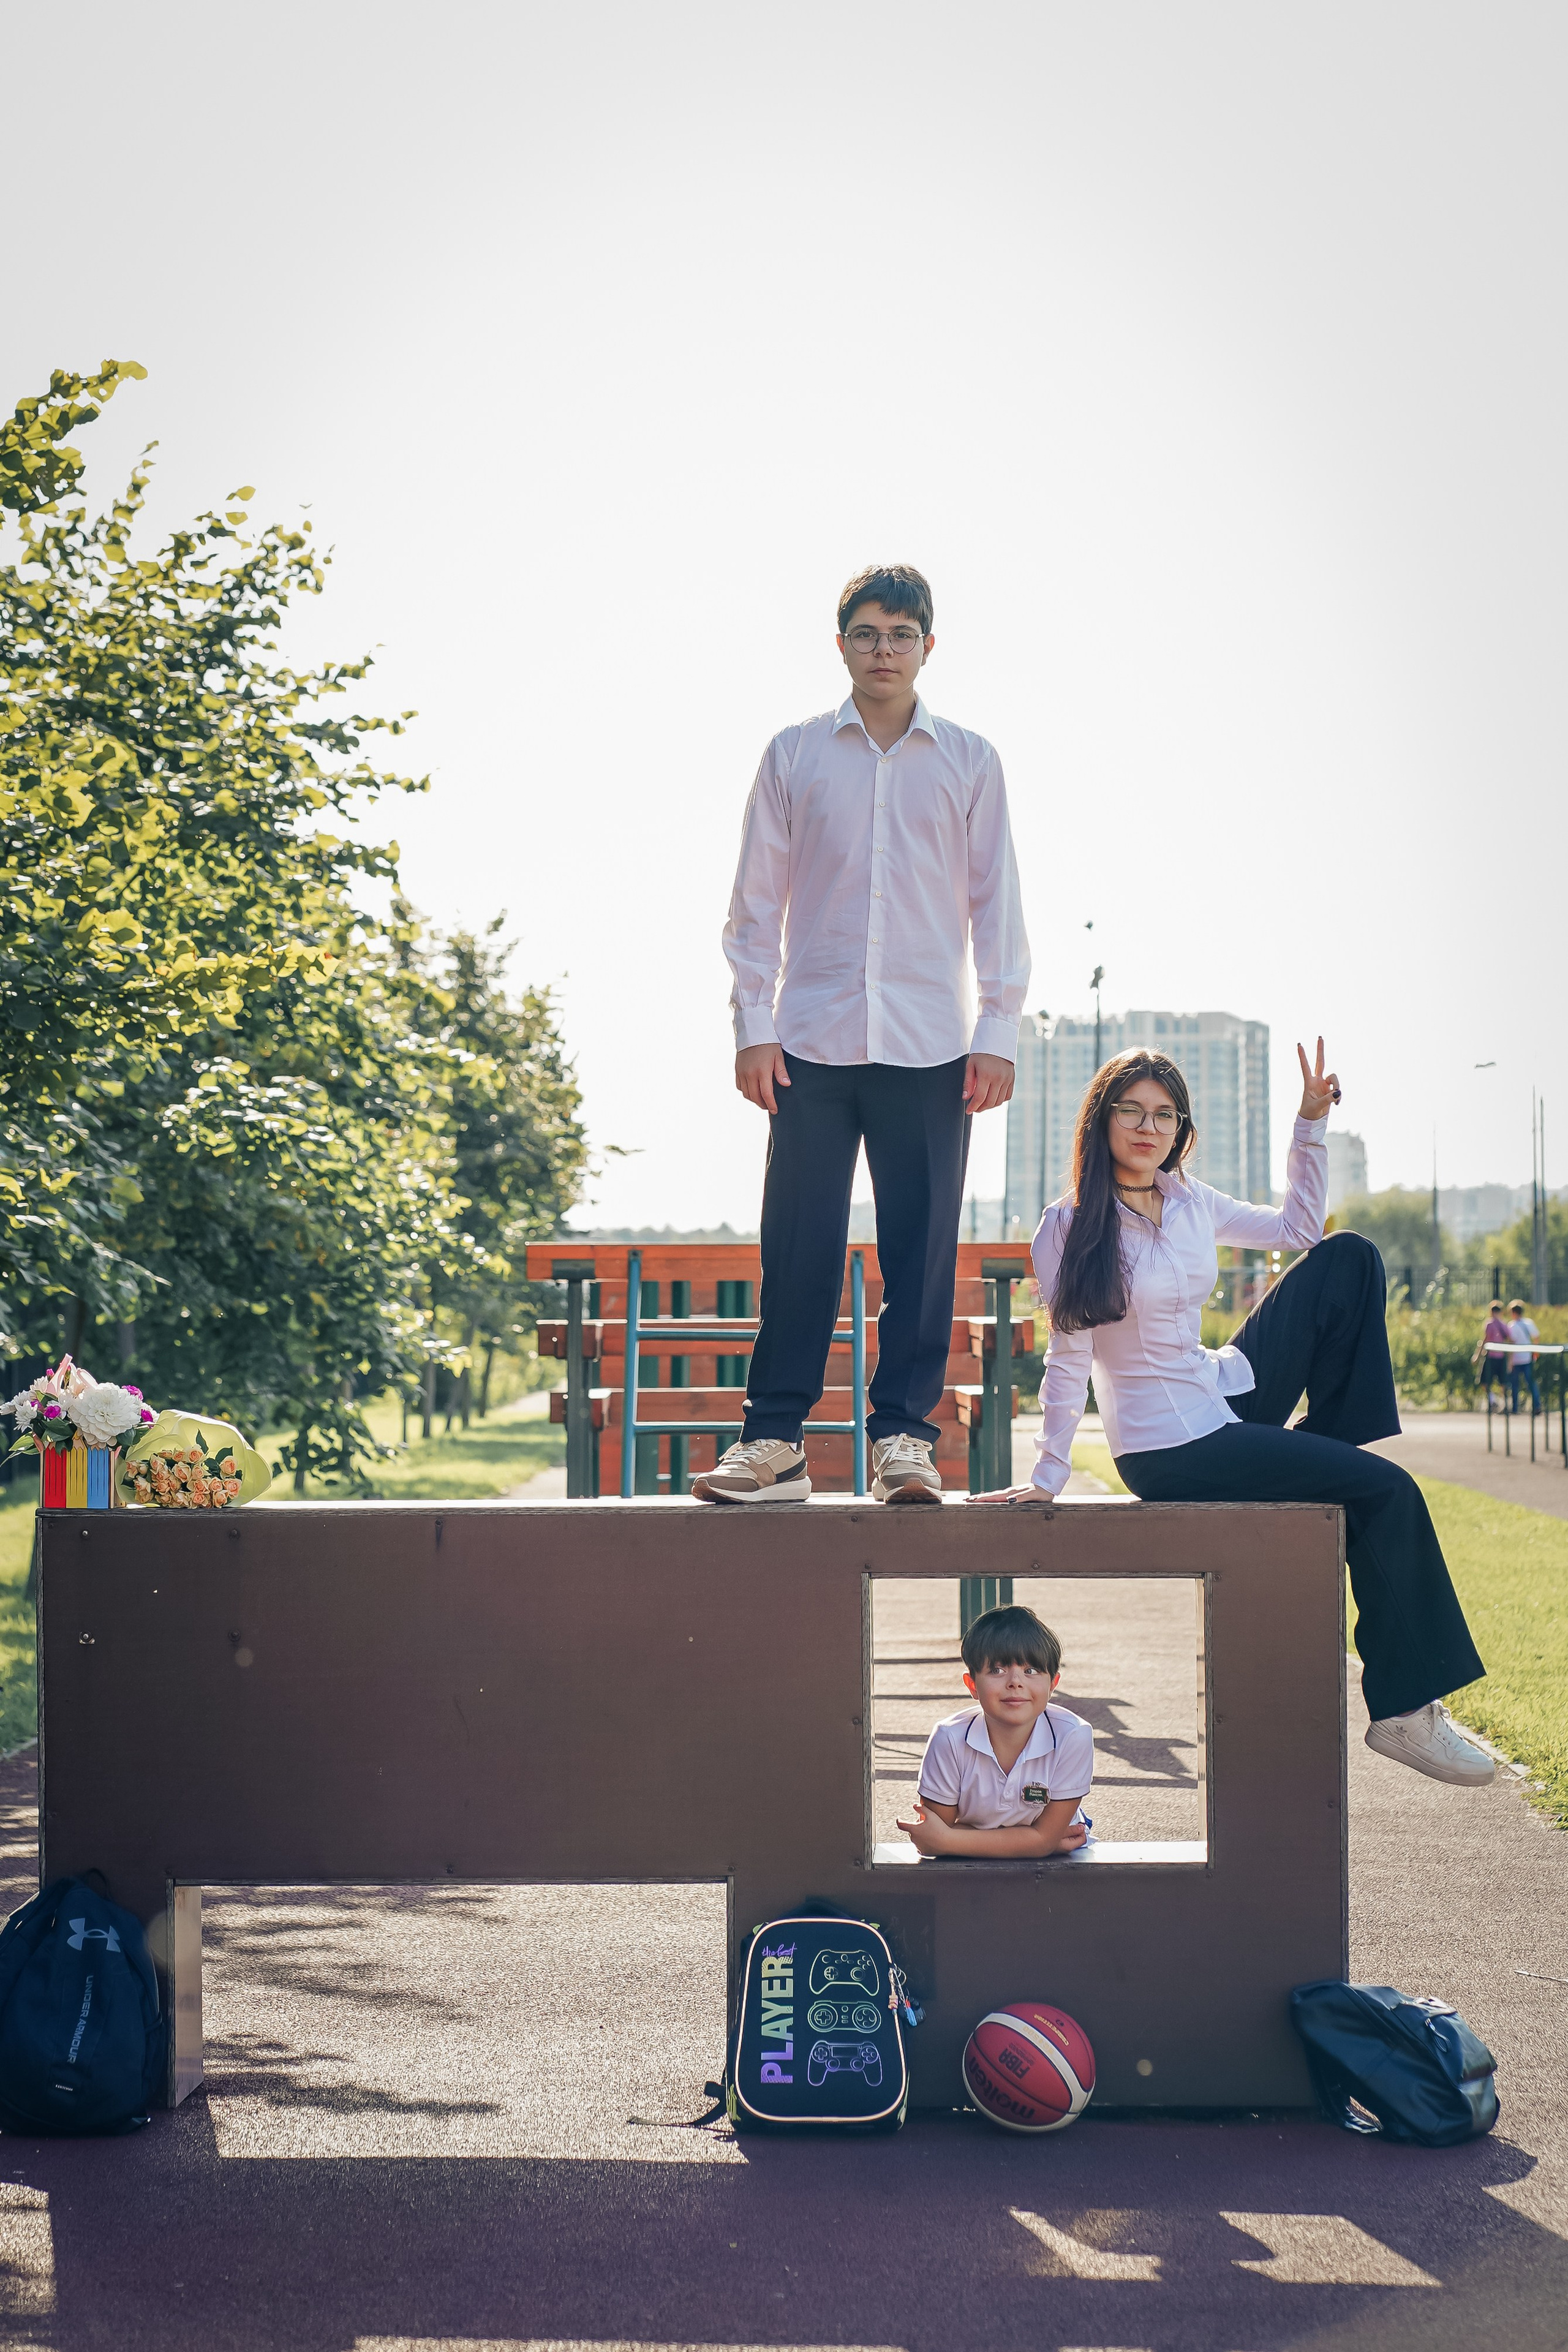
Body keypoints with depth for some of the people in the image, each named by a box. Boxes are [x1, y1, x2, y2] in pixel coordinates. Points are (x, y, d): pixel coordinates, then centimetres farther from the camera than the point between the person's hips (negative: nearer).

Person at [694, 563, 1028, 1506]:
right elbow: (757, 901, 8)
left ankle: (904, 1436, 8)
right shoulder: (794, 756, 9)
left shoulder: (970, 761, 9)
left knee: (922, 1247, 0)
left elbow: (998, 905, 8)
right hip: (813, 1039, 0)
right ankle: (776, 1440, 4)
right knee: (798, 1244, -1)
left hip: (931, 1044, 0)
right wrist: (754, 1024, 0)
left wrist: (999, 1032, 1)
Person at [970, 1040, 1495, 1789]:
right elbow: (1067, 1359, -12)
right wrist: (1047, 1476, -13)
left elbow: (1297, 1229, 18)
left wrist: (1311, 1124, 10)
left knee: (1347, 1258, 2)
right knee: (1388, 1492, -14)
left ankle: (1325, 1450, 4)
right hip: (1172, 1450, -8)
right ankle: (1403, 1709, -7)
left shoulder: (1189, 1203, 5)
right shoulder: (1069, 1228, -14)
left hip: (1228, 1397, 8)